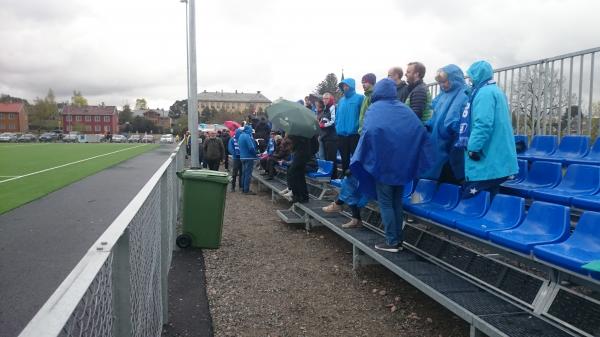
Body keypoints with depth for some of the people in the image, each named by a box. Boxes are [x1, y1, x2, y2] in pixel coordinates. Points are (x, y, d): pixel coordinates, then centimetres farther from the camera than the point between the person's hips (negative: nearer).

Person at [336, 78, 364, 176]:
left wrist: (358, 127, -17)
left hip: (354, 134, -6)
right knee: (344, 158, 16)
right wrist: (337, 127, 7)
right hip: (341, 135, 6)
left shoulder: (359, 98, -4)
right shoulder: (341, 100, 14)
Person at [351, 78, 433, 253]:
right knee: (397, 202, 14)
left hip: (382, 162, -5)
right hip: (401, 162, 5)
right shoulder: (404, 108, 9)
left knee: (385, 203, 3)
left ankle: (392, 242, 3)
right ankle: (398, 240, 18)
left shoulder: (375, 109, -3)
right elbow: (420, 130, 0)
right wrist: (413, 158, 2)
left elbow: (369, 132, -20)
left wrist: (363, 158, -13)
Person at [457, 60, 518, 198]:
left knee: (471, 197, -5)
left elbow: (483, 124, -25)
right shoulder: (496, 91, 20)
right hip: (496, 158, 11)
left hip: (487, 160, -11)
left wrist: (473, 147, -21)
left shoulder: (485, 93, -13)